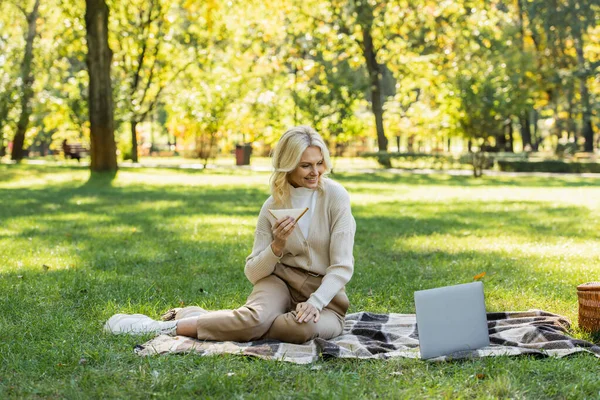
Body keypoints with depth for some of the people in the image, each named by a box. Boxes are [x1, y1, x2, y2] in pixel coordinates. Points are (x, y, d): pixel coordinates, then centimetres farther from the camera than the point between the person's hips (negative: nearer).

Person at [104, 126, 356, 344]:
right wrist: (277, 246, -19)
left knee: (305, 327, -38)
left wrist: (315, 302, -26)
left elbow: (342, 266, -11)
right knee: (257, 317, -36)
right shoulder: (272, 207, 0)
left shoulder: (334, 196, -9)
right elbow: (253, 273, 0)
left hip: (325, 293, -1)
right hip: (281, 283, 1)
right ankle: (161, 327, -19)